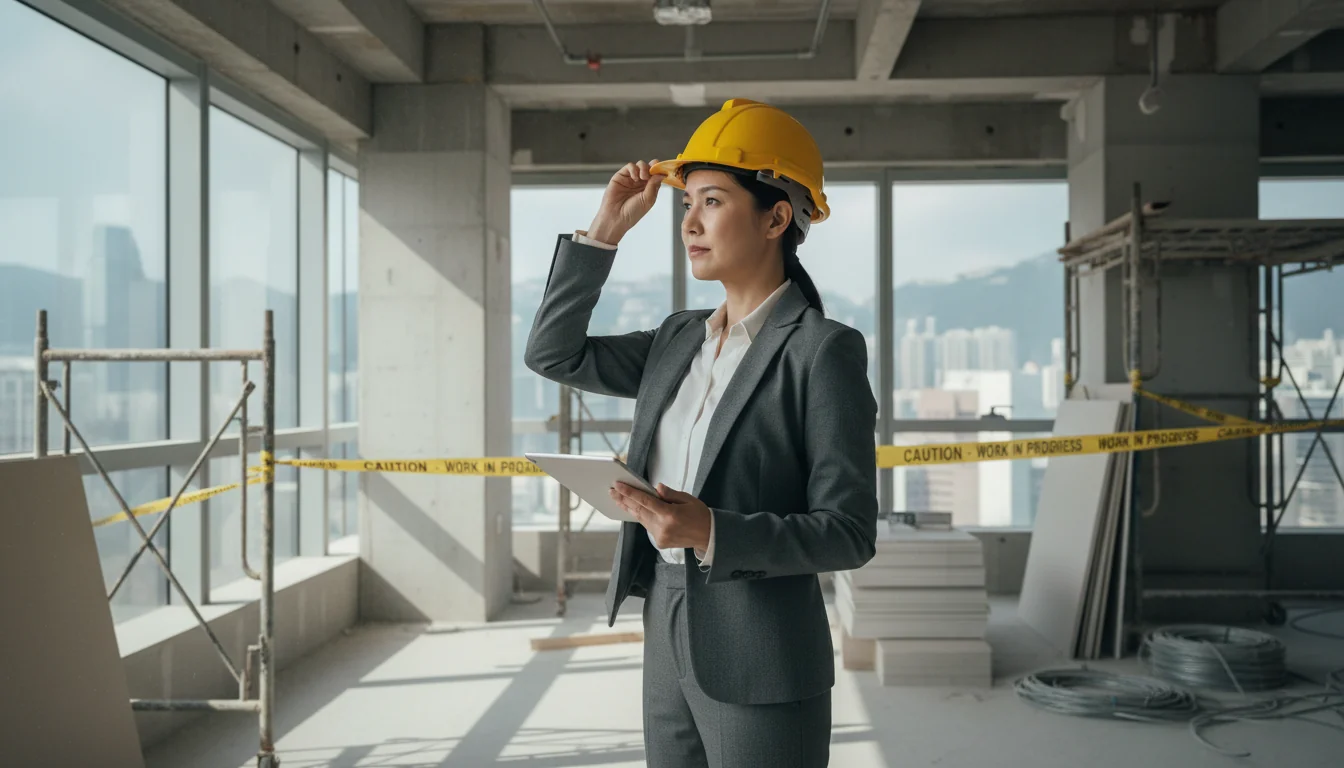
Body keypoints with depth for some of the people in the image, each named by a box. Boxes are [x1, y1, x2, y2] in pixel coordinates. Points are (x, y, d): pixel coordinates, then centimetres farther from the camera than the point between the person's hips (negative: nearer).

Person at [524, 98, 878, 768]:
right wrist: (604, 230, 5)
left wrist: (712, 532, -27)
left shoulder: (823, 350, -12)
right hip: (667, 637, 7)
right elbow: (553, 354, 10)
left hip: (761, 662, -6)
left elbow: (850, 532, -14)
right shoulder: (679, 340, 9)